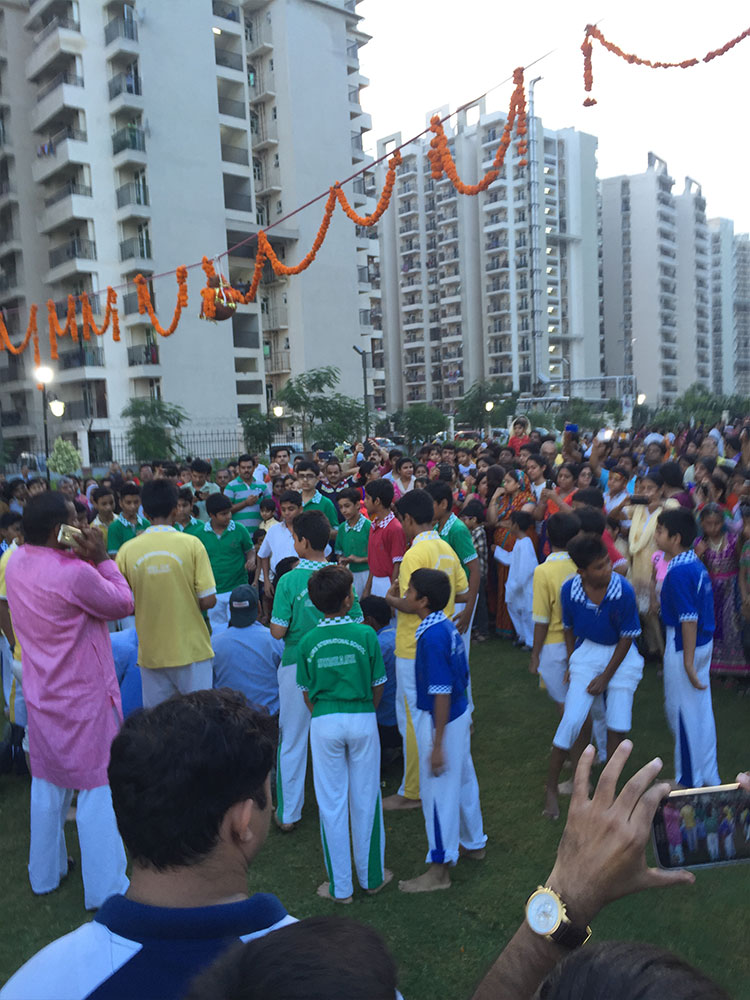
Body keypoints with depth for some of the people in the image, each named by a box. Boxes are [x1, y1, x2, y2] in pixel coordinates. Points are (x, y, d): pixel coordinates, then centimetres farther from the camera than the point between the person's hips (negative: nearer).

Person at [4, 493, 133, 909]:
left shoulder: (15, 564, -2)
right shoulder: (75, 573, -27)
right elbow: (124, 604, -14)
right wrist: (102, 559, -14)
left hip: (41, 695, 8)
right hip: (83, 699, -8)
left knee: (48, 783, 22)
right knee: (98, 787, 5)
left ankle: (45, 874, 39)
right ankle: (105, 888, 16)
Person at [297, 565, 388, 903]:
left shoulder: (308, 641, -5)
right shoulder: (365, 634, -9)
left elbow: (307, 693, 2)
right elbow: (378, 686, -1)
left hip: (325, 723, 0)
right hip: (362, 720, 0)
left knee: (332, 803, 11)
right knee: (365, 799, 14)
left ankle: (340, 886, 20)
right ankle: (372, 876, 29)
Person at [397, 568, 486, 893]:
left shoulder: (432, 637, -26)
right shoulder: (448, 627, 1)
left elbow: (441, 693, -25)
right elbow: (461, 677, 11)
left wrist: (438, 744, -20)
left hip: (440, 719, -9)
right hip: (460, 713, 9)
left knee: (439, 792, 4)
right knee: (463, 781, 23)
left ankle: (439, 869, 18)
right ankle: (473, 843, 42)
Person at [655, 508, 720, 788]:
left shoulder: (679, 572, -23)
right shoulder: (695, 563, 5)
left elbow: (689, 620, -25)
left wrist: (688, 663, -22)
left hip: (684, 646, -9)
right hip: (704, 642, 9)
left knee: (683, 714, 6)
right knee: (702, 709, 18)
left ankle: (689, 782, 21)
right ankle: (709, 777, 33)